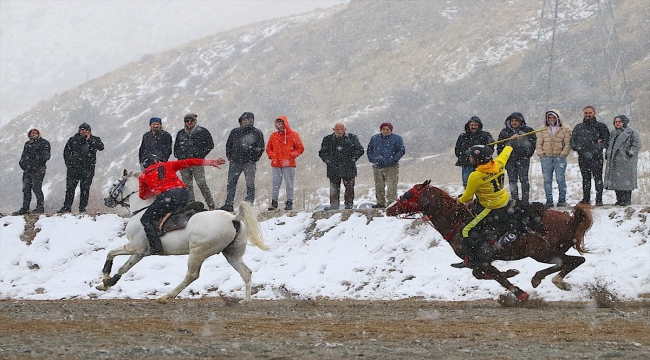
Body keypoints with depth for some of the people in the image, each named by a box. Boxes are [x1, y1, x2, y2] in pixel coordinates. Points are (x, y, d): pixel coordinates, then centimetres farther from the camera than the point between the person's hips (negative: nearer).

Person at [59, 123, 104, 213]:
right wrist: (68, 164, 7)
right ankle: (67, 206, 5)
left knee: (85, 189, 0)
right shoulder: (72, 140, 9)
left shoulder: (94, 140, 4)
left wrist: (89, 140, -14)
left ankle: (82, 207, 6)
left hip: (87, 169, -1)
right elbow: (66, 152, 17)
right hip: (73, 168, 2)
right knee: (70, 188, 0)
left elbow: (101, 147, -15)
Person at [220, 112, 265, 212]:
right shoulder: (235, 132, 11)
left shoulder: (257, 133, 3)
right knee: (231, 183, 1)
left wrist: (254, 158, -3)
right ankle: (229, 204, 3)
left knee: (250, 184, -4)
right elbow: (228, 145, 17)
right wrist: (229, 157, 6)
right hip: (235, 162, 3)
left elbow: (261, 148, 4)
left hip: (249, 162, -3)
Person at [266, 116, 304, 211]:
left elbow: (300, 149, 2)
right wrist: (272, 156, 0)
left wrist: (290, 156, -9)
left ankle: (289, 202, 2)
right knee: (275, 184, 2)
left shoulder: (293, 135, 1)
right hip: (275, 164, 3)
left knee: (289, 184, -1)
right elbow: (268, 148, 19)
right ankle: (274, 202, 5)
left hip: (288, 164, -3)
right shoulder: (274, 136, 12)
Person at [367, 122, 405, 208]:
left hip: (391, 168, -4)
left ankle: (391, 203, -8)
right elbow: (369, 150, 20)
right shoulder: (374, 138, 13)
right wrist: (372, 159, 5)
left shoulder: (397, 139, 2)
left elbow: (401, 150, -2)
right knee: (379, 187, 7)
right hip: (377, 167, 4)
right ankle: (380, 203, 15)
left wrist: (393, 160, -10)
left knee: (391, 187, -9)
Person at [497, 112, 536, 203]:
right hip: (510, 160, 3)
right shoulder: (505, 132, 10)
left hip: (523, 159, -3)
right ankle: (515, 200, 11)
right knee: (512, 180, 4)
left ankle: (525, 200, -4)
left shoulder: (528, 131, 3)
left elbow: (533, 143, 6)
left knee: (524, 179, -7)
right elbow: (499, 146, 14)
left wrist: (528, 155, -1)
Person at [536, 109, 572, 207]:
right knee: (547, 180, 3)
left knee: (560, 180, -3)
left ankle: (562, 199, 5)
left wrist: (563, 154, -7)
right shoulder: (543, 129, 12)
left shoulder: (565, 129, 3)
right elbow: (539, 143, 13)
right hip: (546, 158, 3)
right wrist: (541, 154, 1)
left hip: (559, 158, -3)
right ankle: (549, 200, 7)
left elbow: (568, 144, 1)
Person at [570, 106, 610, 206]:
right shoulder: (578, 128, 16)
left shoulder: (601, 126, 5)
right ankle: (586, 199, 11)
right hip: (583, 158, 3)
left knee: (598, 178, -6)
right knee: (585, 179, 7)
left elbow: (607, 141, 0)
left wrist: (594, 150, -12)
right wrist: (581, 151, -2)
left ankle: (599, 200, -5)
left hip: (596, 157, -3)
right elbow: (573, 142, 15)